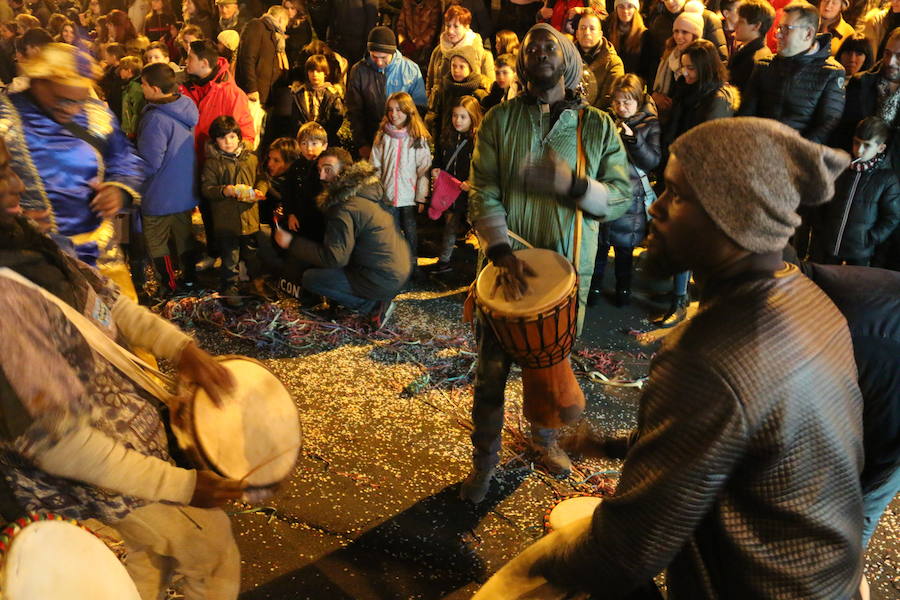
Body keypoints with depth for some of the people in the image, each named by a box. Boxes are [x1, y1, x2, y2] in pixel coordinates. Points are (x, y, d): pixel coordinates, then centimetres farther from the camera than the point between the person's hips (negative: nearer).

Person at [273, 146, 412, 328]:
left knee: (309, 278, 0)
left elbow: (334, 258, -19)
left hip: (384, 279, -9)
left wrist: (292, 243, -11)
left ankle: (373, 305, -1)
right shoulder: (370, 188, 6)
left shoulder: (345, 208, -21)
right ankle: (377, 300, 13)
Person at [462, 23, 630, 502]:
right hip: (507, 263, -1)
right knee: (492, 368, 4)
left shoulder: (597, 125, 2)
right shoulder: (499, 120, 0)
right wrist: (501, 251, -21)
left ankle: (544, 438, 42)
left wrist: (573, 185, -21)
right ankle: (484, 459, 22)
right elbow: (483, 193, -7)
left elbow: (623, 194, -2)